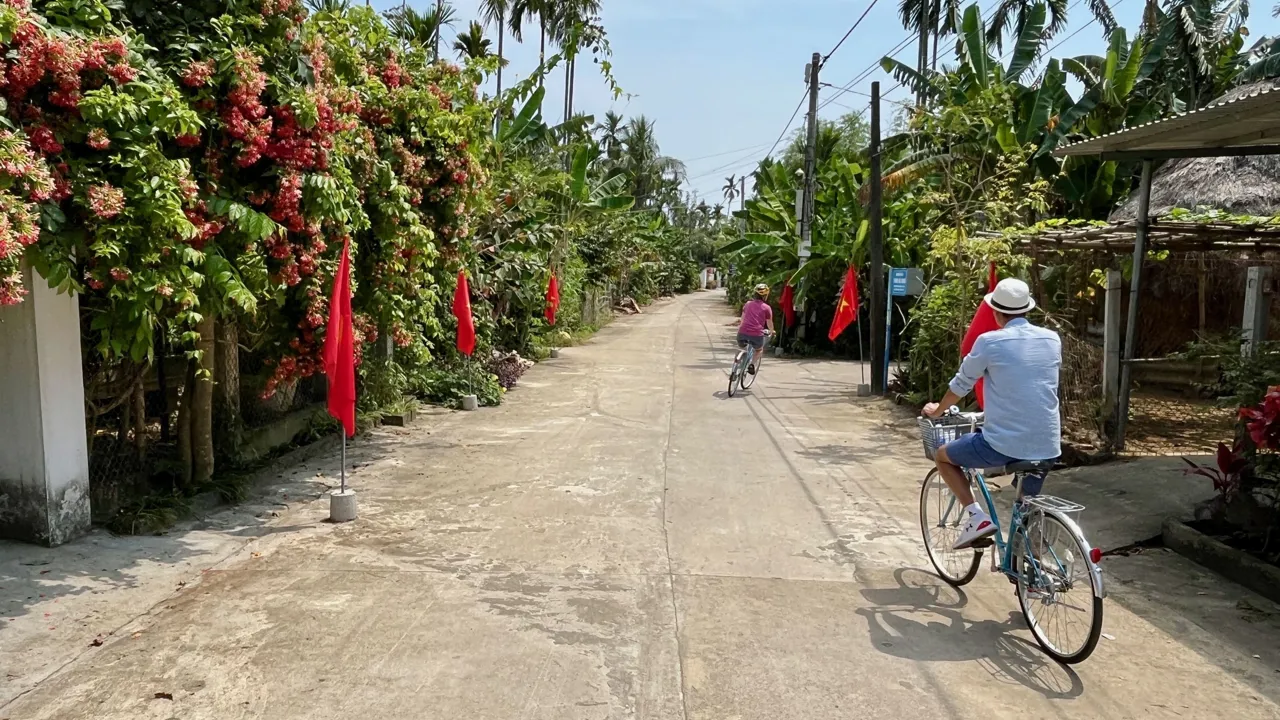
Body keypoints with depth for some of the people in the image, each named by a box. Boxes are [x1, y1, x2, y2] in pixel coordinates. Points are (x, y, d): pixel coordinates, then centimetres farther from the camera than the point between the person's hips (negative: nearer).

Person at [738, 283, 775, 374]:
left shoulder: (748, 304, 15)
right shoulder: (767, 308, 7)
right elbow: (770, 324, 17)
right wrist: (771, 331, 39)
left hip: (743, 333, 2)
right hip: (757, 335, -2)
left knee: (742, 346, 33)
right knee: (759, 350, 29)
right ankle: (752, 364, 6)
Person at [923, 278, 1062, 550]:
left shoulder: (989, 342, -7)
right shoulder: (1053, 339, 8)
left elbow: (961, 384, 5)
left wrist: (937, 410, 24)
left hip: (1003, 443, -5)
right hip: (1047, 447, 5)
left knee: (942, 456, 18)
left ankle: (977, 517, 5)